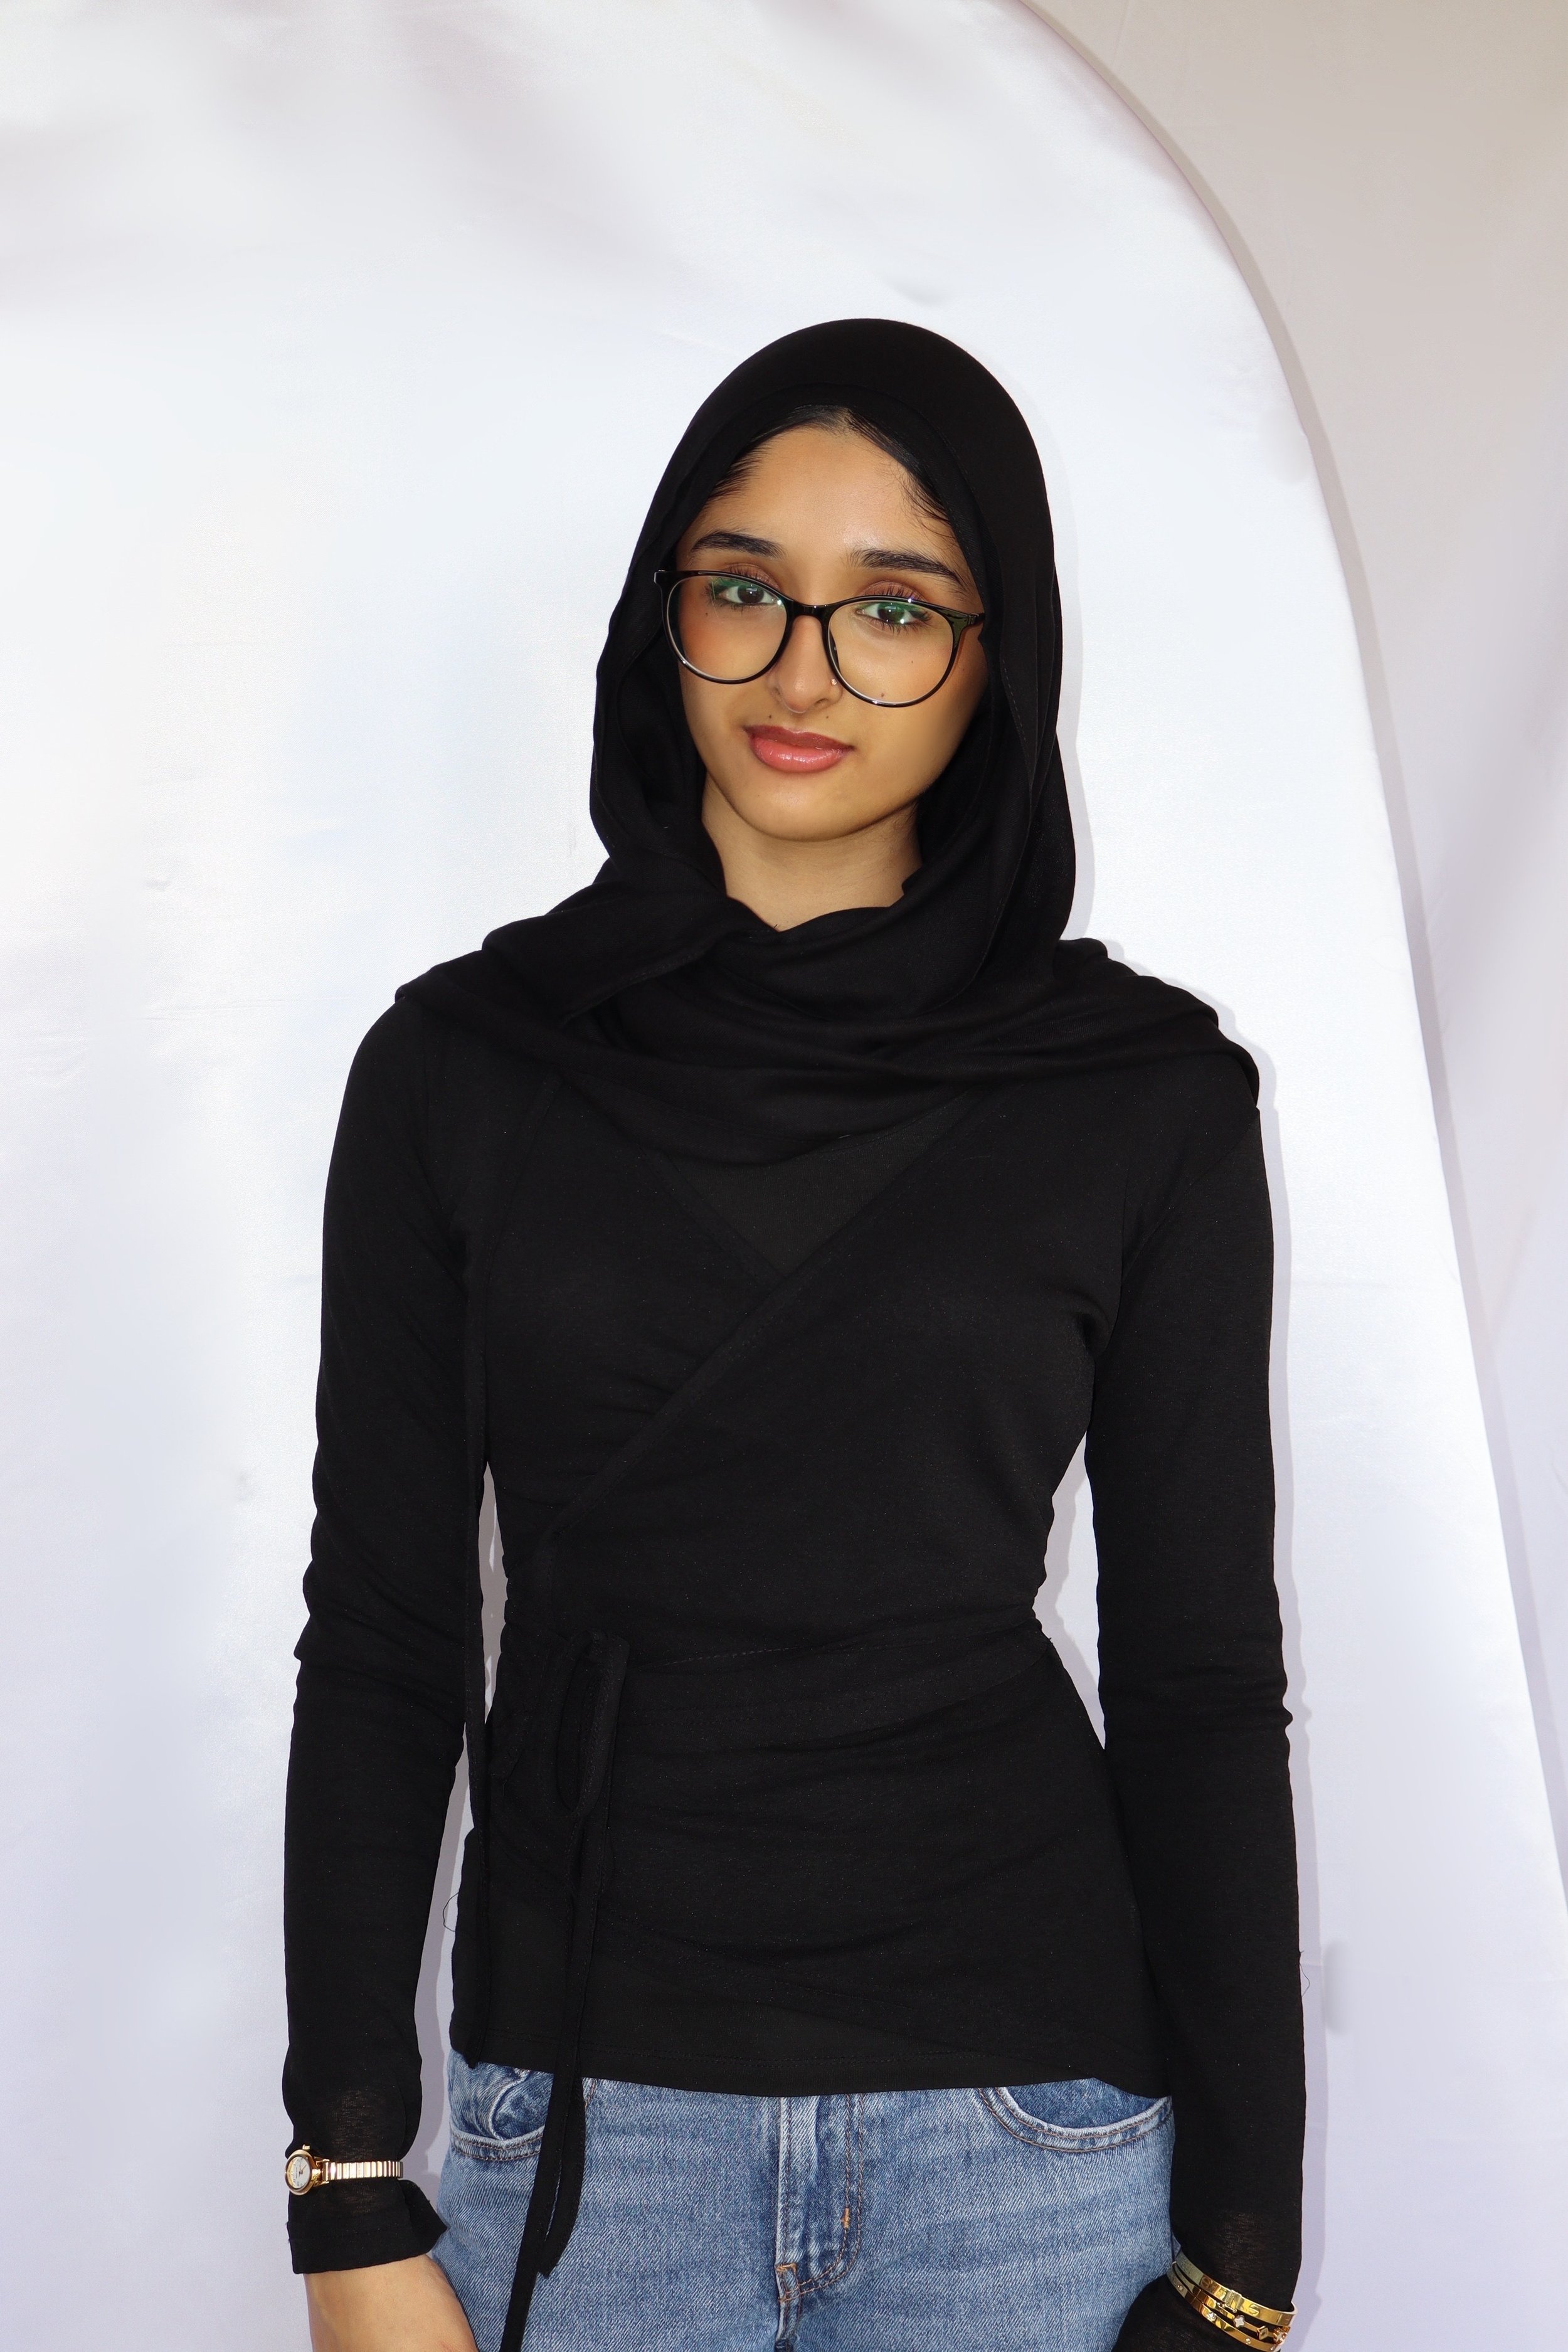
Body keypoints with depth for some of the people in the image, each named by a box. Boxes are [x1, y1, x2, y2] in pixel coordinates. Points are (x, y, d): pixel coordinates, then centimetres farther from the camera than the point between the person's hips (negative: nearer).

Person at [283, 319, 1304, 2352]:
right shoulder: (462, 1064, -2)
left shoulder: (1148, 1097, -4)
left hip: (1028, 2132, 0)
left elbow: (1200, 1675, -2)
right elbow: (382, 1635, 0)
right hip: (580, 2110, 1)